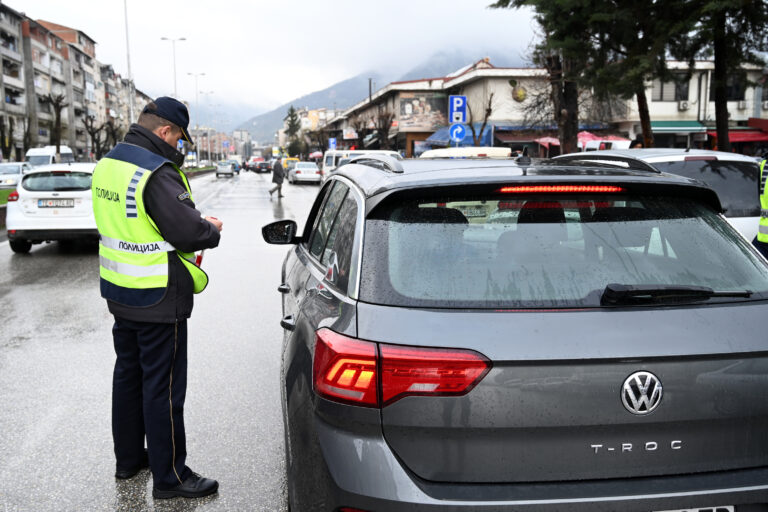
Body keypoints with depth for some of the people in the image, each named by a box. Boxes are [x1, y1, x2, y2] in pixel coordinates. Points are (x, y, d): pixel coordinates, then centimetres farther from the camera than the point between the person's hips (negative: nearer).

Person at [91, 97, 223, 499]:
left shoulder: (107, 164, 7)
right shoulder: (157, 172, -22)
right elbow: (188, 231, -26)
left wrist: (196, 223, 7)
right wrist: (212, 229, -5)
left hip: (119, 293, 9)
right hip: (157, 300, -9)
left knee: (128, 375, 20)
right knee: (163, 387, 1)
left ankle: (128, 459, 35)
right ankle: (169, 477, 12)